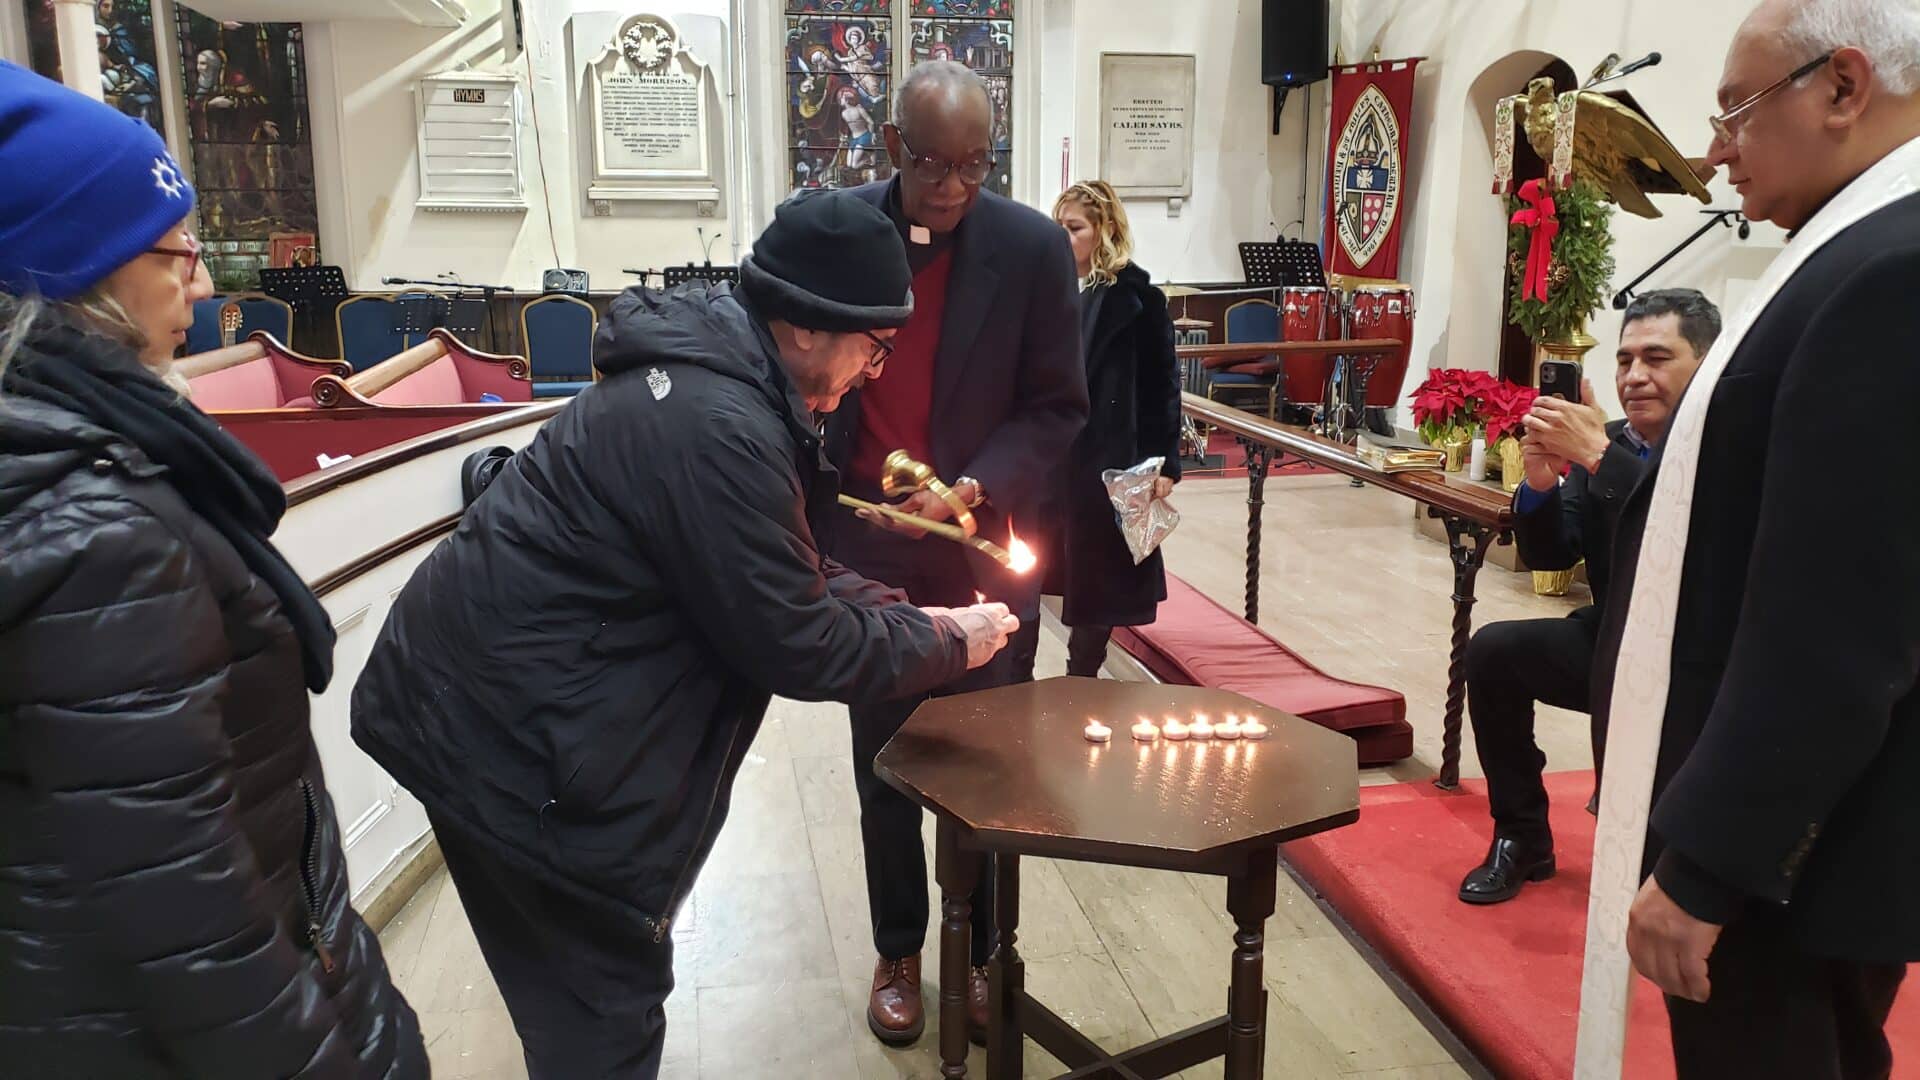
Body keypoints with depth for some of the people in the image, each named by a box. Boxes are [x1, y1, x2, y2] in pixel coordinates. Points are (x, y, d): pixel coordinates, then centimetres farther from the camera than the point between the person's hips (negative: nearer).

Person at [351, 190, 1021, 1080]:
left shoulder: (710, 373, 6)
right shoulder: (718, 426, -27)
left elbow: (779, 574, 14)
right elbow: (796, 646, -20)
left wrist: (912, 615, 6)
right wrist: (947, 643, -6)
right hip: (511, 733, -10)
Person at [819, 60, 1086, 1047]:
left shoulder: (1033, 248, -8)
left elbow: (1056, 407, -5)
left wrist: (973, 490, -21)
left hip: (981, 549, -1)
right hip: (863, 548, 1)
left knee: (986, 767, 11)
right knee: (883, 766, 13)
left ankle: (984, 951, 33)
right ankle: (898, 951, 34)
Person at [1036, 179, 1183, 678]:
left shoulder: (1136, 296, -5)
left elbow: (1163, 384, -4)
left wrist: (1164, 461, -9)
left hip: (1104, 461, -3)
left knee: (1097, 575, 8)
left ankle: (1082, 683, 26)